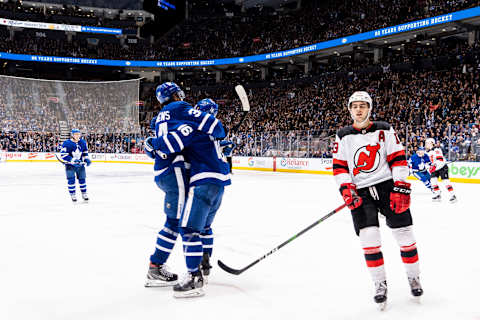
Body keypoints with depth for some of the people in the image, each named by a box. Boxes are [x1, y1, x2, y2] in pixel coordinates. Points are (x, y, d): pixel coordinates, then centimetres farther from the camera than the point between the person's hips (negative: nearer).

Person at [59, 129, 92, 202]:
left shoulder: (83, 143, 2)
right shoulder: (67, 143, -15)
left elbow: (85, 152, 17)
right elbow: (63, 155, -20)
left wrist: (87, 159, 0)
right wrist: (73, 160, -28)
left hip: (80, 164, 4)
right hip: (70, 165, -4)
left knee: (82, 178, 6)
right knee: (71, 179, -9)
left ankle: (84, 194, 21)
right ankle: (73, 194, 5)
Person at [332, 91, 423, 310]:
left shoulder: (385, 131, 2)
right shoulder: (343, 137, 6)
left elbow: (398, 159, -1)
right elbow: (339, 167, 5)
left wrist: (401, 188, -9)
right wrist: (346, 189, -10)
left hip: (387, 185, 0)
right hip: (360, 192, 1)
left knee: (403, 233, 0)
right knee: (368, 237, -10)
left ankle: (413, 277, 21)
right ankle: (380, 284, 3)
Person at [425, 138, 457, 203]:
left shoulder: (436, 150, -20)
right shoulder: (428, 152, 10)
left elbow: (440, 159, -31)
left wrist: (434, 166, -38)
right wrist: (431, 167, 22)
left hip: (442, 167, -9)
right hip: (435, 168, 9)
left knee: (445, 181, -14)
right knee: (433, 180, 0)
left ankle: (453, 196, -10)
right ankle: (438, 195, 9)